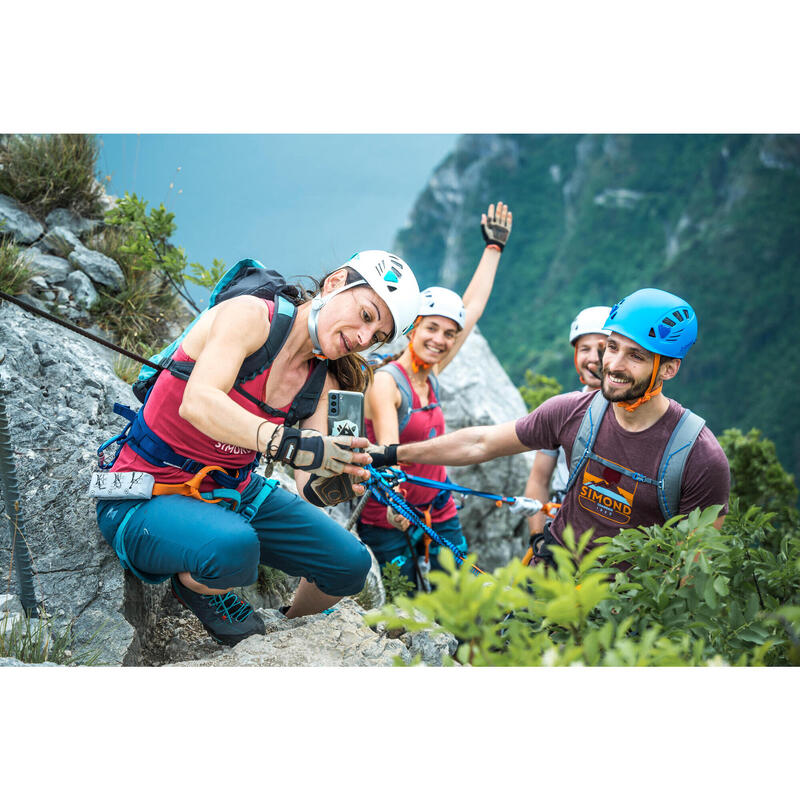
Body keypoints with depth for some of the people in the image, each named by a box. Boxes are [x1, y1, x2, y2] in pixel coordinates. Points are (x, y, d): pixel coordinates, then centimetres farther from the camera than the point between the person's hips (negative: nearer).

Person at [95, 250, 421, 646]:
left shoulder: (321, 379, 1)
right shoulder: (249, 315, -20)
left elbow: (312, 473, -9)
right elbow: (198, 403, -37)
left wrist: (320, 487, -34)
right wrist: (286, 442, -51)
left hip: (234, 493, 7)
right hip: (147, 498, -7)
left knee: (351, 563, -1)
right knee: (233, 547, -38)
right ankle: (193, 585, -1)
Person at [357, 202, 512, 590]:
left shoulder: (431, 375, 4)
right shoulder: (386, 381, -15)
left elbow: (474, 306, 13)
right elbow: (389, 449, -29)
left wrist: (494, 247, 20)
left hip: (439, 514, 7)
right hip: (389, 521, -6)